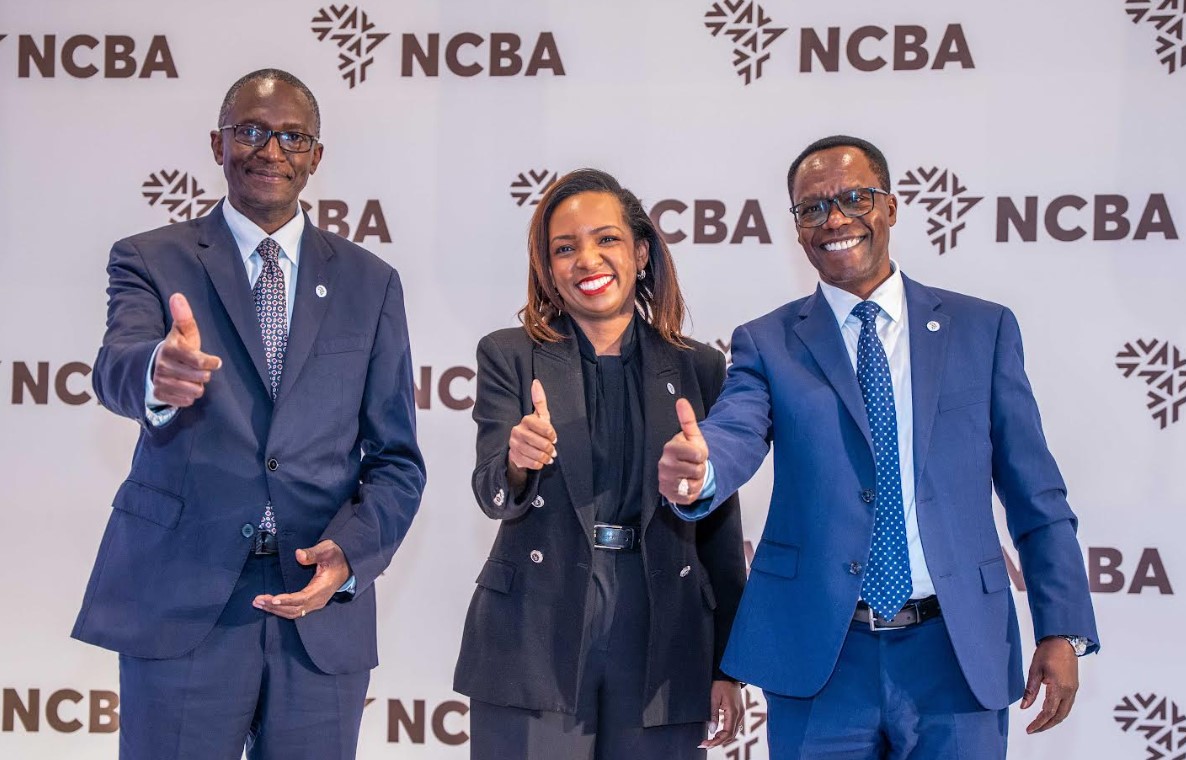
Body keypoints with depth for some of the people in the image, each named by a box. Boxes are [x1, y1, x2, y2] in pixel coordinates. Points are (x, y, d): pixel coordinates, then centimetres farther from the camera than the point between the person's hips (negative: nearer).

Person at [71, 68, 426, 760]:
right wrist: (158, 373, -40)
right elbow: (116, 372, -16)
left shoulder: (370, 283, 10)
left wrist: (351, 554, -10)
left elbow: (397, 459, 8)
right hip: (180, 603, -2)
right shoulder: (151, 261, 4)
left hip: (323, 608, 2)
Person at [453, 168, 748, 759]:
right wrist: (518, 462, -29)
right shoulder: (509, 356, 4)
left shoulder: (697, 368, 7)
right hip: (534, 647, -1)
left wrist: (725, 666, 7)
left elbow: (720, 527, 9)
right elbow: (491, 495, -6)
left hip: (661, 644, 1)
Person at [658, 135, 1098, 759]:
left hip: (958, 658, 0)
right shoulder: (767, 343, 5)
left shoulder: (984, 329, 6)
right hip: (820, 659, 0)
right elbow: (734, 434, -14)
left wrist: (1062, 631, 0)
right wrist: (696, 471, -38)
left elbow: (1035, 495, 5)